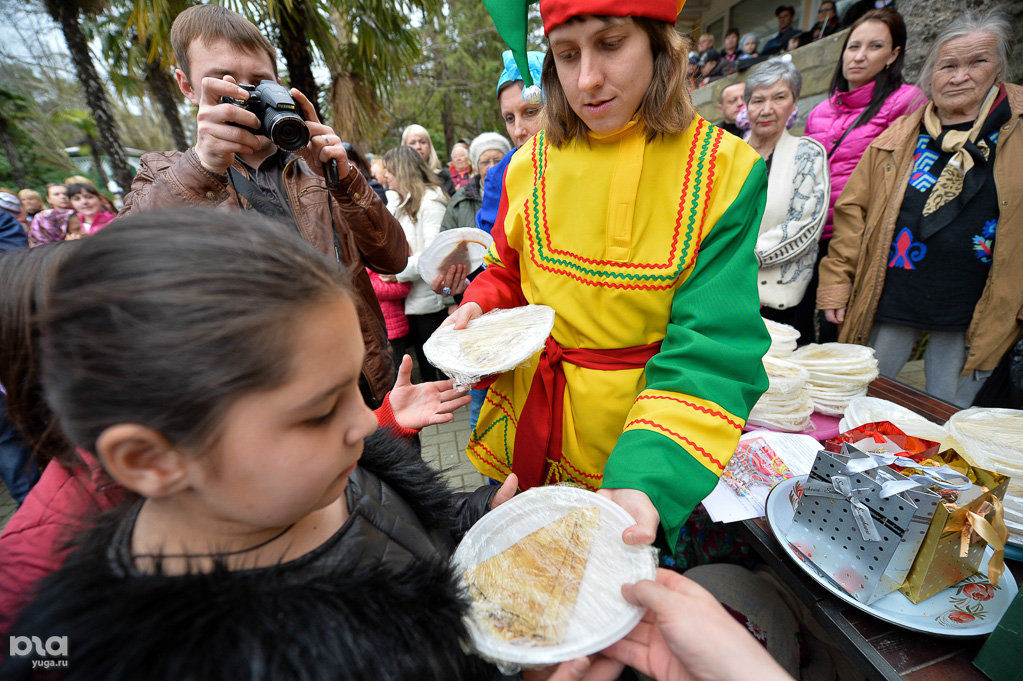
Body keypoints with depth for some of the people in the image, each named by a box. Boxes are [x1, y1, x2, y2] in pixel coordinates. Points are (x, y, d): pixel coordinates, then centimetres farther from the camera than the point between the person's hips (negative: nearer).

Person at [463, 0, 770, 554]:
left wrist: (649, 477, -33)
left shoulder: (726, 169, -14)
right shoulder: (531, 166, -4)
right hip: (531, 430, 3)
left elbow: (712, 346, -21)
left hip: (642, 426, -2)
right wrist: (479, 306, -12)